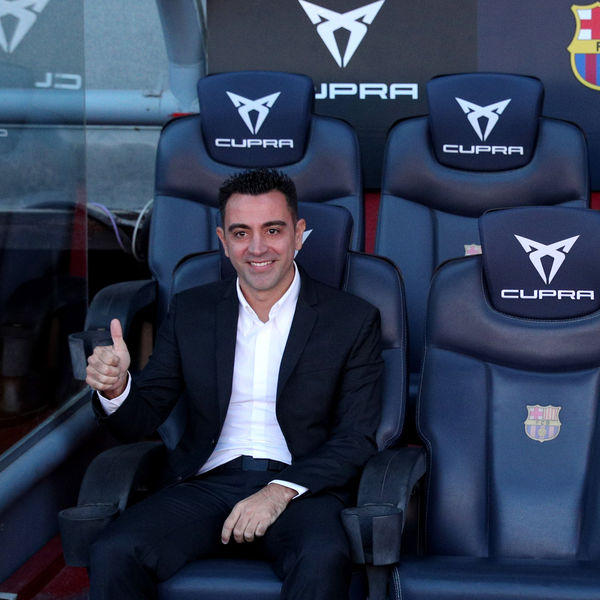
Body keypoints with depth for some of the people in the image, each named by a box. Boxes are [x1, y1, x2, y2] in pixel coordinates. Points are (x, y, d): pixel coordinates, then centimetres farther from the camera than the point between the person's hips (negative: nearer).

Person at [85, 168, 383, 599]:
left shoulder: (353, 320, 6)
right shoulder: (190, 312, 14)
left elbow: (357, 439, 0)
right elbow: (140, 422, 13)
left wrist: (281, 491, -16)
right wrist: (115, 388, -11)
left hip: (299, 487, -2)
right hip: (207, 484, 2)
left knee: (324, 559, -37)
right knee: (113, 554, -28)